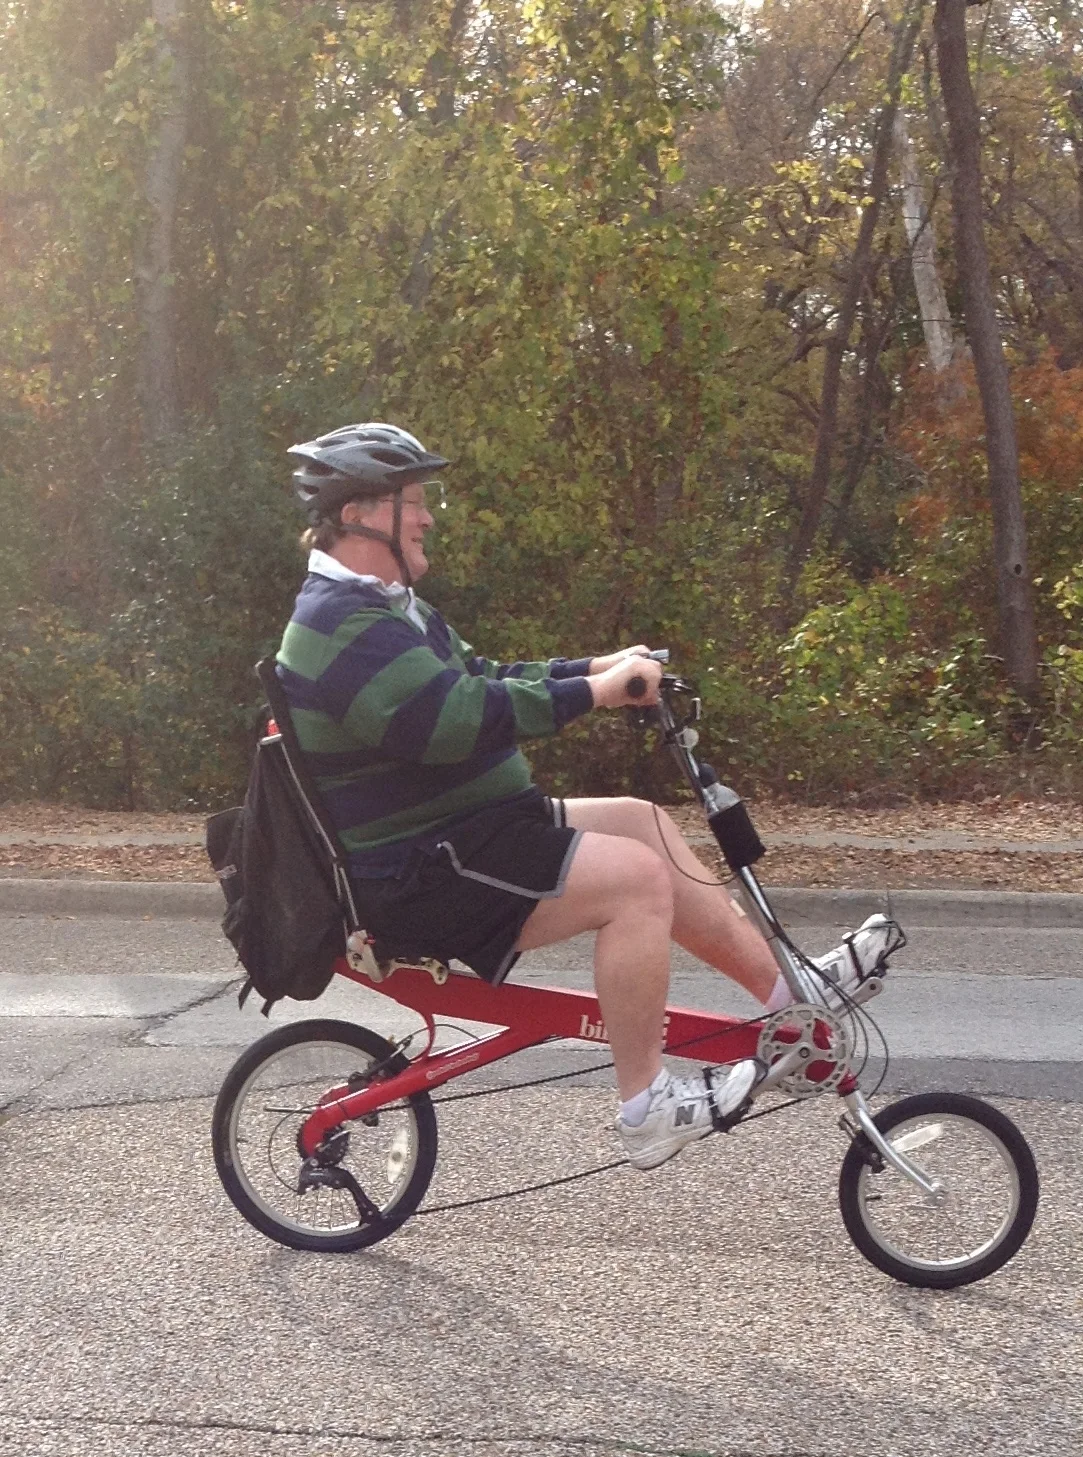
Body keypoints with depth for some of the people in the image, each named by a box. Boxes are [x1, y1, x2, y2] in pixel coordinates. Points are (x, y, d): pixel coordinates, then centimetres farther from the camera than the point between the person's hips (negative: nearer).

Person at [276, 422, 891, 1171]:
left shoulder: (377, 605, 16)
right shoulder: (343, 627, -20)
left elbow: (478, 682, 19)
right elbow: (460, 719, -30)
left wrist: (599, 670, 6)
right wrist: (596, 690, -23)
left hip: (450, 835, 11)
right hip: (420, 877, -11)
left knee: (640, 823, 9)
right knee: (636, 875, -19)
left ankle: (787, 990, 14)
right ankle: (647, 1107, -12)